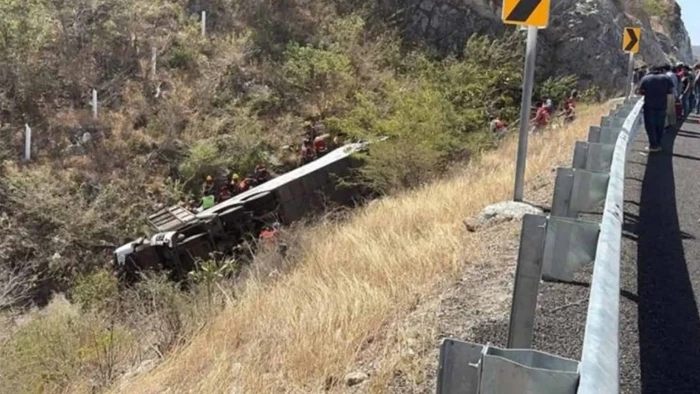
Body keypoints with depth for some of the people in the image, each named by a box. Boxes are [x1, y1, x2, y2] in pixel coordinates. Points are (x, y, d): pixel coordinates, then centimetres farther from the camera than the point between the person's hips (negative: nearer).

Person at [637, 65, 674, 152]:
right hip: (662, 106, 2)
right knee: (659, 126, 12)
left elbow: (640, 91, -3)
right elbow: (671, 91, 2)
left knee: (650, 125, 4)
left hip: (649, 106, -2)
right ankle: (658, 144, 16)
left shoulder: (645, 79, 0)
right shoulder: (666, 78, 3)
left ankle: (653, 145, 1)